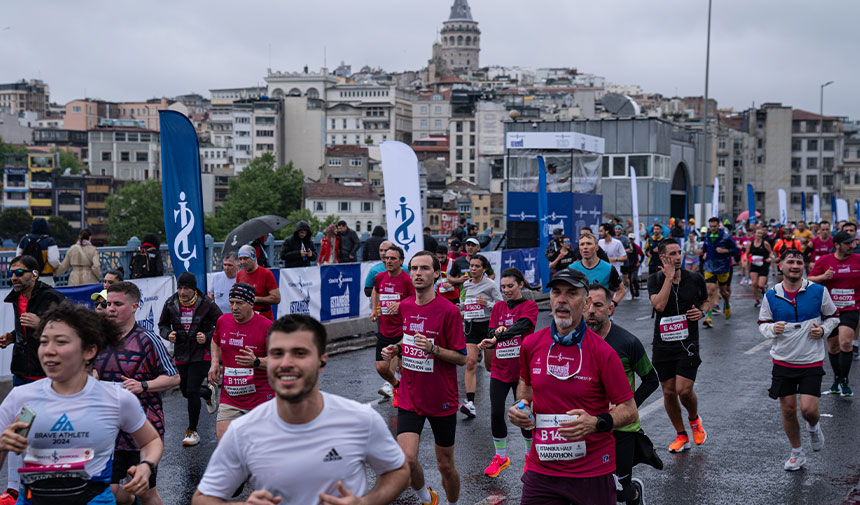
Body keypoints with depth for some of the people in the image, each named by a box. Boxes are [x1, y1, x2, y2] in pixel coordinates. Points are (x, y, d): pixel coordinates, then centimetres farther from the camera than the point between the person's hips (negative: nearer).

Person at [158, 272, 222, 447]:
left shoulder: (207, 304, -12)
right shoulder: (171, 304, -2)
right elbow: (162, 324, 12)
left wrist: (207, 337, -19)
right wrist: (168, 334, -9)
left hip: (201, 354, -5)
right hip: (181, 355, 5)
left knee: (192, 391, -11)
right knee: (185, 391, 15)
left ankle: (192, 432, 5)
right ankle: (209, 394, 50)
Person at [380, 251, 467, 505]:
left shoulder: (448, 311, -12)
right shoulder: (404, 306, 4)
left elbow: (462, 358, -10)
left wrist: (433, 349, -25)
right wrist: (395, 350, 0)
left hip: (442, 401, -3)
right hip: (409, 399, 3)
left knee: (445, 465, 7)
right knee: (406, 458, -12)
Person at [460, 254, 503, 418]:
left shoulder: (490, 284, -6)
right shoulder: (466, 285, 9)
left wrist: (487, 304, -21)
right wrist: (462, 309, 10)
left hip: (488, 326, -3)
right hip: (471, 327, 3)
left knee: (490, 365, 7)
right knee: (470, 363, -14)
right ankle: (470, 403, -21)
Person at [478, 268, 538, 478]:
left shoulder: (530, 306, -4)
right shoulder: (498, 307, 11)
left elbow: (521, 326, -22)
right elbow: (491, 334, 5)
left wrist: (497, 337, -34)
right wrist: (497, 331, -17)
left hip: (522, 370, -4)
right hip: (499, 369, 4)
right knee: (496, 414, 0)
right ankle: (501, 457, 17)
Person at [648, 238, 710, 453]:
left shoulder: (695, 278, 0)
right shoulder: (654, 280, -2)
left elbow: (705, 301, 18)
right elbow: (659, 305, -20)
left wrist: (702, 312, -4)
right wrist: (669, 277, -17)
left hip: (688, 343, -1)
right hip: (663, 344, 1)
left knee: (684, 390, -11)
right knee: (669, 392, 6)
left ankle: (694, 419, 22)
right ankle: (681, 436, 23)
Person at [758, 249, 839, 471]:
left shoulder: (818, 291, -5)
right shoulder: (771, 296, -2)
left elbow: (833, 317, 10)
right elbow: (762, 323, 8)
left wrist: (823, 330, -10)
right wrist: (772, 329, -15)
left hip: (811, 361, -1)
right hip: (783, 361, 2)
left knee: (808, 409, -11)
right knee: (788, 410, 5)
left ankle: (813, 427, 27)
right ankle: (797, 453, 26)